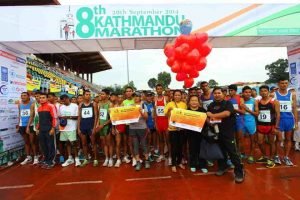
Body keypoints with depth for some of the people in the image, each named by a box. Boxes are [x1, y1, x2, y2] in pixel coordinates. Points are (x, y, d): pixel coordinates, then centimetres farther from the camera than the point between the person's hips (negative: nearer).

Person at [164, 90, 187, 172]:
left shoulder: (184, 104, 5)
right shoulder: (170, 104, -4)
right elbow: (165, 115, -8)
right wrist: (169, 110, -27)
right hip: (172, 128, -3)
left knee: (180, 146, 13)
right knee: (174, 146, 3)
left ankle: (179, 162, 29)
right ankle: (173, 164, 15)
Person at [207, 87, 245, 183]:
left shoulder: (228, 103, -4)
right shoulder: (211, 105, 10)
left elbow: (227, 113, -22)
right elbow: (208, 117, 10)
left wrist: (213, 115, -19)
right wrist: (209, 121, -14)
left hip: (228, 132, -4)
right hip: (216, 131, 5)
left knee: (232, 152, -4)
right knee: (220, 151, 15)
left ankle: (239, 172, 5)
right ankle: (222, 167, 31)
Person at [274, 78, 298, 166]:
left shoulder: (292, 94, 4)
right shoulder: (274, 94, -3)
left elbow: (294, 109, 5)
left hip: (289, 119, 3)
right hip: (279, 119, -3)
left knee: (288, 139, 10)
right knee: (279, 139, 2)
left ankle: (286, 157, 20)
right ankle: (276, 156, 15)